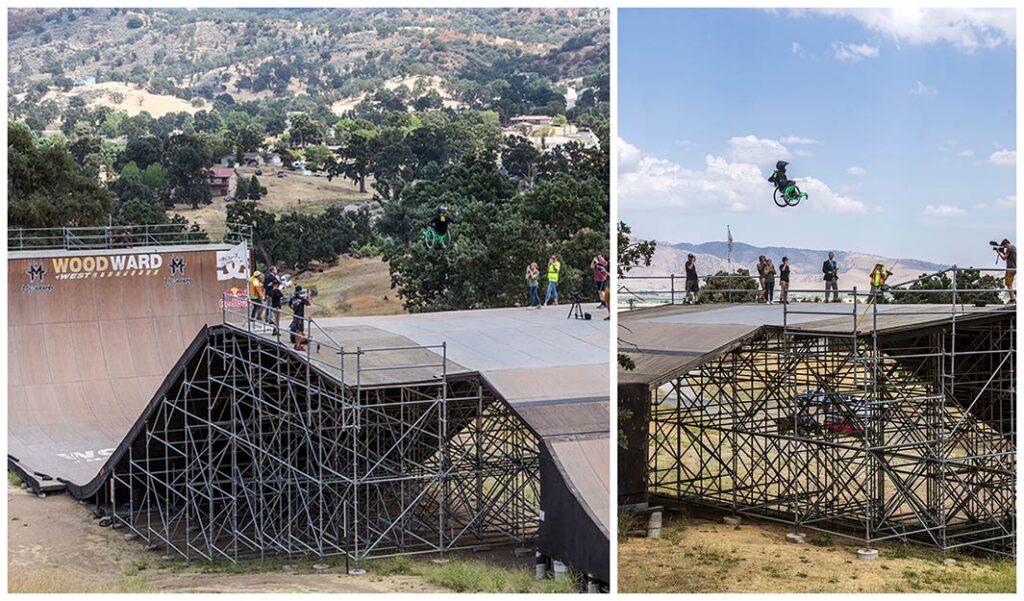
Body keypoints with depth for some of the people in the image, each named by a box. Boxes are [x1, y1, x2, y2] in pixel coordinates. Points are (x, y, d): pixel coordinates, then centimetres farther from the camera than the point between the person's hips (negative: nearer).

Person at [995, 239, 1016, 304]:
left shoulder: (1009, 248, -12)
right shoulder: (1014, 247, 17)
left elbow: (1004, 258, -12)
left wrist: (998, 252, -2)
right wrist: (1003, 252, 18)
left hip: (1010, 268, -9)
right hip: (1014, 268, 9)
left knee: (1009, 284, -6)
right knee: (1010, 284, 15)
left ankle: (1012, 299, -9)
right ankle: (1013, 298, 13)